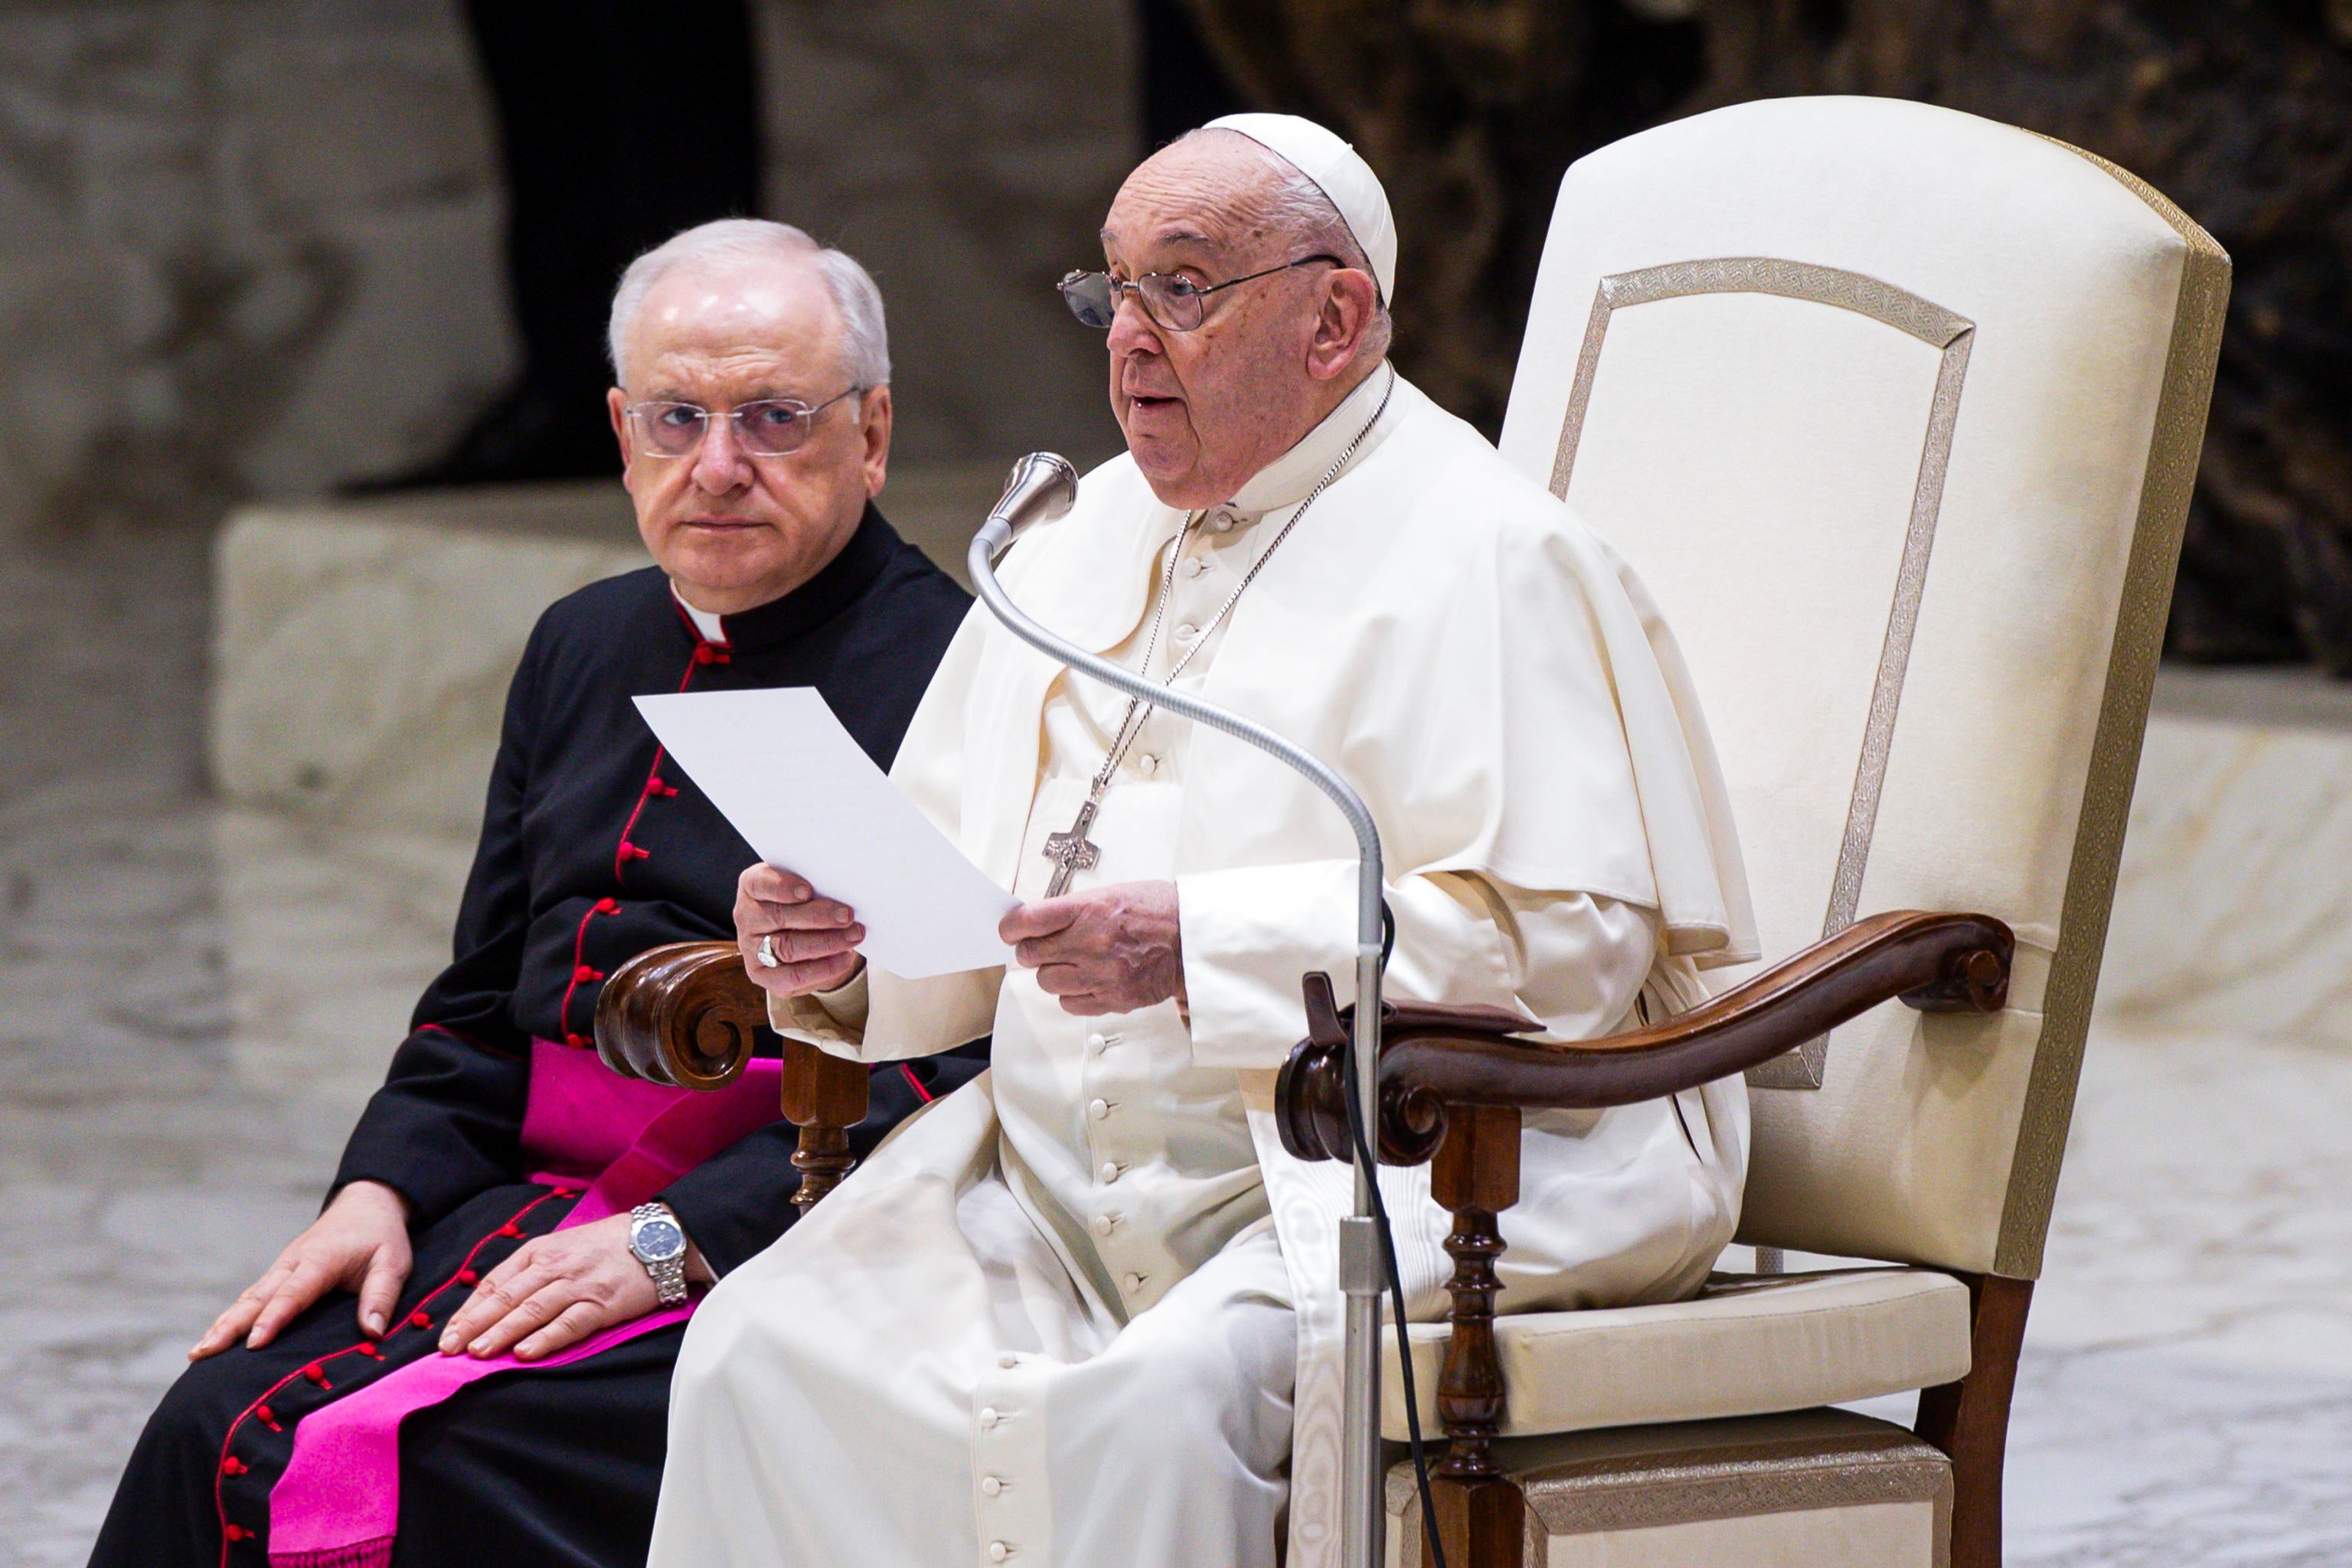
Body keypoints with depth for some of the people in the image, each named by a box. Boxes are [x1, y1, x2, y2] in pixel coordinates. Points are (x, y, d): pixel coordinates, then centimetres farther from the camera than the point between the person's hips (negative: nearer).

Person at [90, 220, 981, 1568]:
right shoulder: (586, 649, 19)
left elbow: (965, 1068, -15)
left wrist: (676, 1240, -20)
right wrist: (381, 1191, 4)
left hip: (762, 1243, -7)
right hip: (537, 1194, 7)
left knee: (423, 1457, -26)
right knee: (223, 1426, -16)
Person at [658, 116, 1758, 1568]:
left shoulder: (1487, 560, -5)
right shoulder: (1085, 543, 20)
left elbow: (1569, 940, -17)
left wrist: (1203, 950, -22)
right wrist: (841, 939, -3)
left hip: (1381, 1178, -7)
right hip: (1056, 1186, 7)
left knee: (1142, 1411, -33)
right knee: (765, 1356, -14)